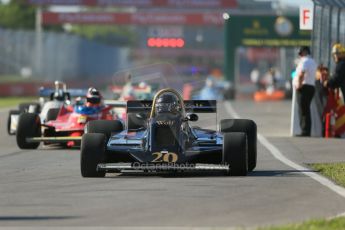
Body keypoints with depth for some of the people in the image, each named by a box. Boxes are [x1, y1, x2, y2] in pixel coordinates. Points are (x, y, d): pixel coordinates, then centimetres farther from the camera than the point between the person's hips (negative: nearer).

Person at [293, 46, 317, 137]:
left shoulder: (304, 61, -11)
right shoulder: (313, 62, 20)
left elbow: (301, 74, -24)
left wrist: (299, 85, -14)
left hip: (304, 88, -10)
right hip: (311, 87, 10)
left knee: (303, 111, -9)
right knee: (306, 111, 12)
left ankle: (305, 131, -11)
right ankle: (306, 131, 13)